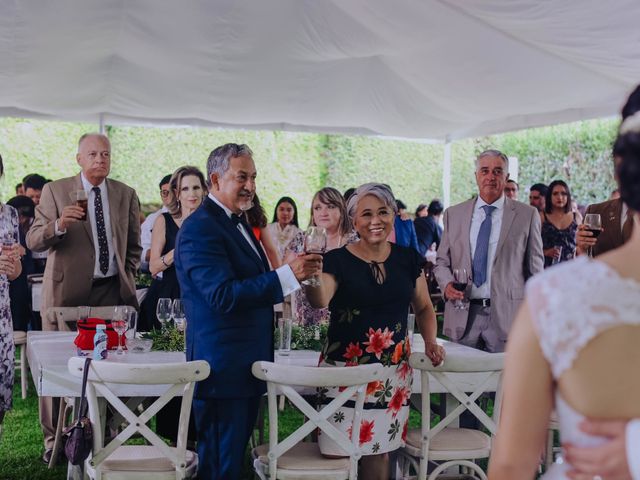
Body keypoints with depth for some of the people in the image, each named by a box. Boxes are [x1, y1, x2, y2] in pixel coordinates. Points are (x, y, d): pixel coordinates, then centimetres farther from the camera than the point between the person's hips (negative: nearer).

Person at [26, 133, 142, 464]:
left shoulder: (126, 195, 10)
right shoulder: (55, 191, 2)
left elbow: (133, 244, 19)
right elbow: (33, 240, -4)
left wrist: (127, 276, 8)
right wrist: (59, 225, -22)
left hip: (111, 291, 2)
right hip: (66, 290, -2)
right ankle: (54, 439, 12)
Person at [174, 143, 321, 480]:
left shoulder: (236, 222, 15)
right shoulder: (200, 228, -16)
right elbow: (224, 295, -25)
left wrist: (296, 273, 8)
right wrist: (289, 274, -27)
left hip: (247, 365, 10)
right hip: (223, 367, -10)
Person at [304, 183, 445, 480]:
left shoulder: (408, 259, 6)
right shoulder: (338, 260, -5)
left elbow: (424, 308, 17)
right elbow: (320, 300, -22)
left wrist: (430, 341, 0)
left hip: (394, 372, 3)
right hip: (345, 368, -3)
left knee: (378, 450, 8)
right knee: (340, 452, -4)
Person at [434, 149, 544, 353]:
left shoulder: (527, 215, 3)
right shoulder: (454, 214, 10)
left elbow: (535, 269, 6)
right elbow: (442, 261, 14)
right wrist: (447, 284, -7)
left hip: (507, 315, -2)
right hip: (462, 316, 2)